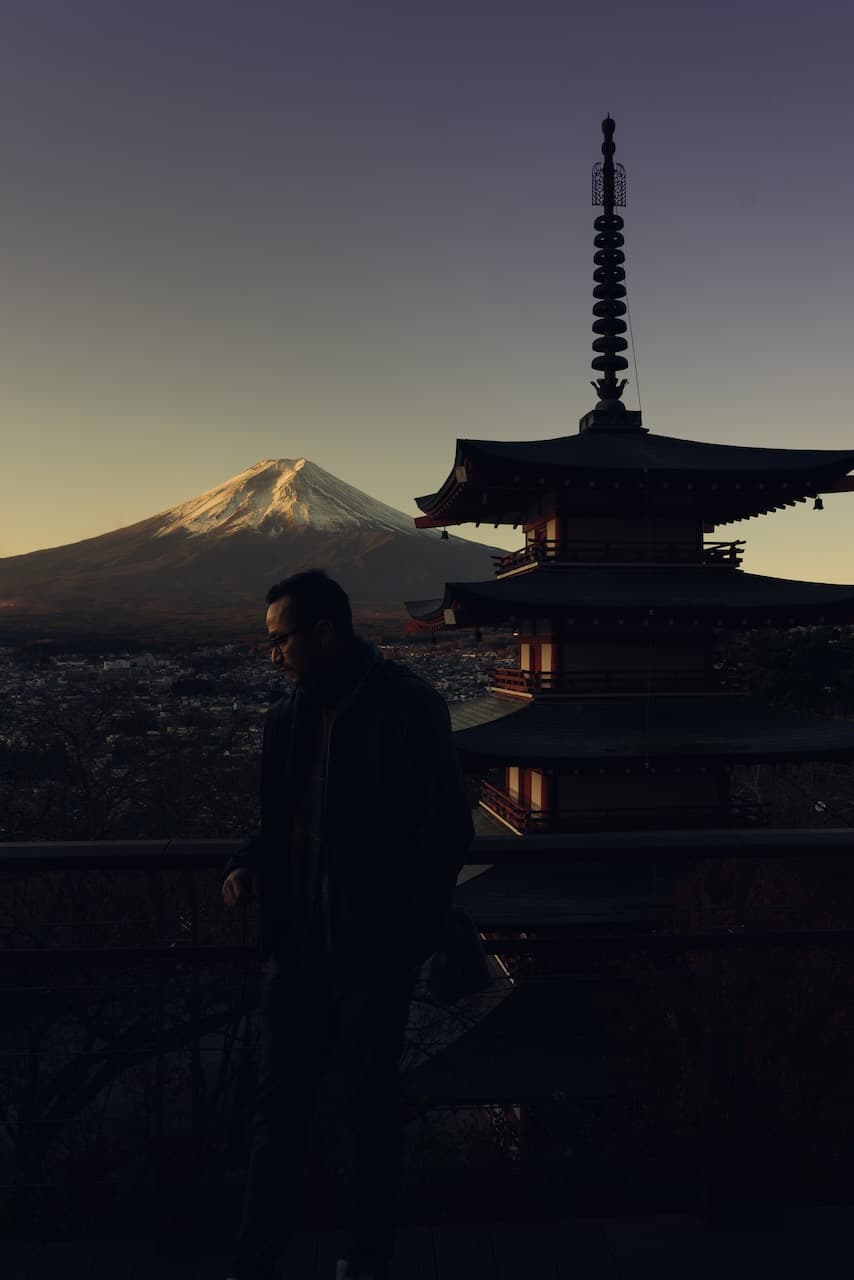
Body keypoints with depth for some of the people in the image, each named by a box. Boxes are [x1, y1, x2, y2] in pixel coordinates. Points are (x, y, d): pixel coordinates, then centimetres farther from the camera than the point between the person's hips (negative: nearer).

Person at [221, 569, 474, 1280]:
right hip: (298, 943, 6)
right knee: (279, 1100, 15)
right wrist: (248, 863, 0)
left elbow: (447, 829, -12)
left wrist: (414, 934, -13)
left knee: (368, 1103, 10)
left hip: (373, 952, -5)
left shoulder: (410, 705, -12)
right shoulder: (289, 713, 8)